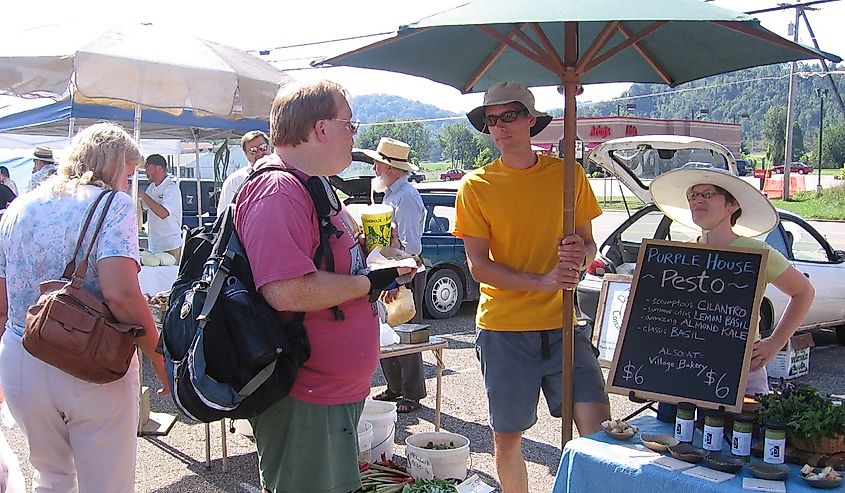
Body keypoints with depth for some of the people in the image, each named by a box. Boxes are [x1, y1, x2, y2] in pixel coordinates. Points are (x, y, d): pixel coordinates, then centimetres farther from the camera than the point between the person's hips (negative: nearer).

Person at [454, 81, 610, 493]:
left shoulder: (568, 175, 5)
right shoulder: (475, 186, -1)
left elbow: (589, 245, 12)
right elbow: (478, 266, -6)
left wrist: (580, 253, -13)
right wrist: (542, 281, -19)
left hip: (563, 324, 1)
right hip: (504, 329, -1)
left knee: (599, 431, -8)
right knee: (507, 436, 9)